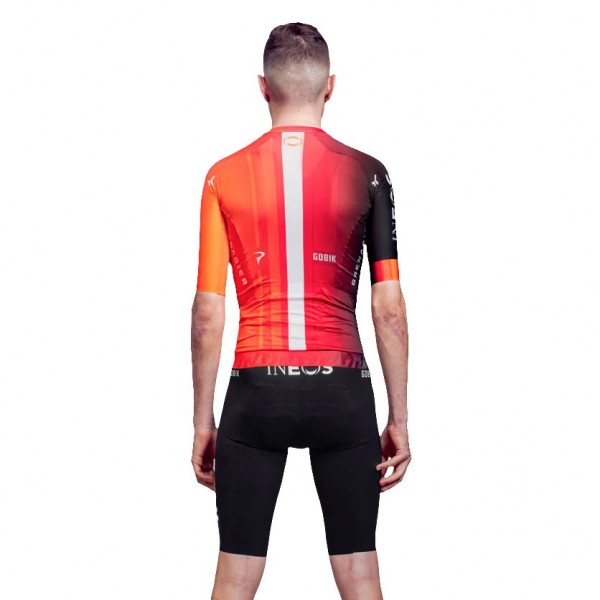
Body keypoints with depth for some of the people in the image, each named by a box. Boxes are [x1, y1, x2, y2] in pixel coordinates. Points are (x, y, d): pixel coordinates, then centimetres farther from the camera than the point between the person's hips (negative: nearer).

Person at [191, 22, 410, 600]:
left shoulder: (224, 176, 1)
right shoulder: (367, 173, 0)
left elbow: (207, 315, 0)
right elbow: (390, 311, -2)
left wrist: (203, 422, 8)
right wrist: (399, 420, 5)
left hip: (256, 391, 0)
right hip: (342, 390, 0)